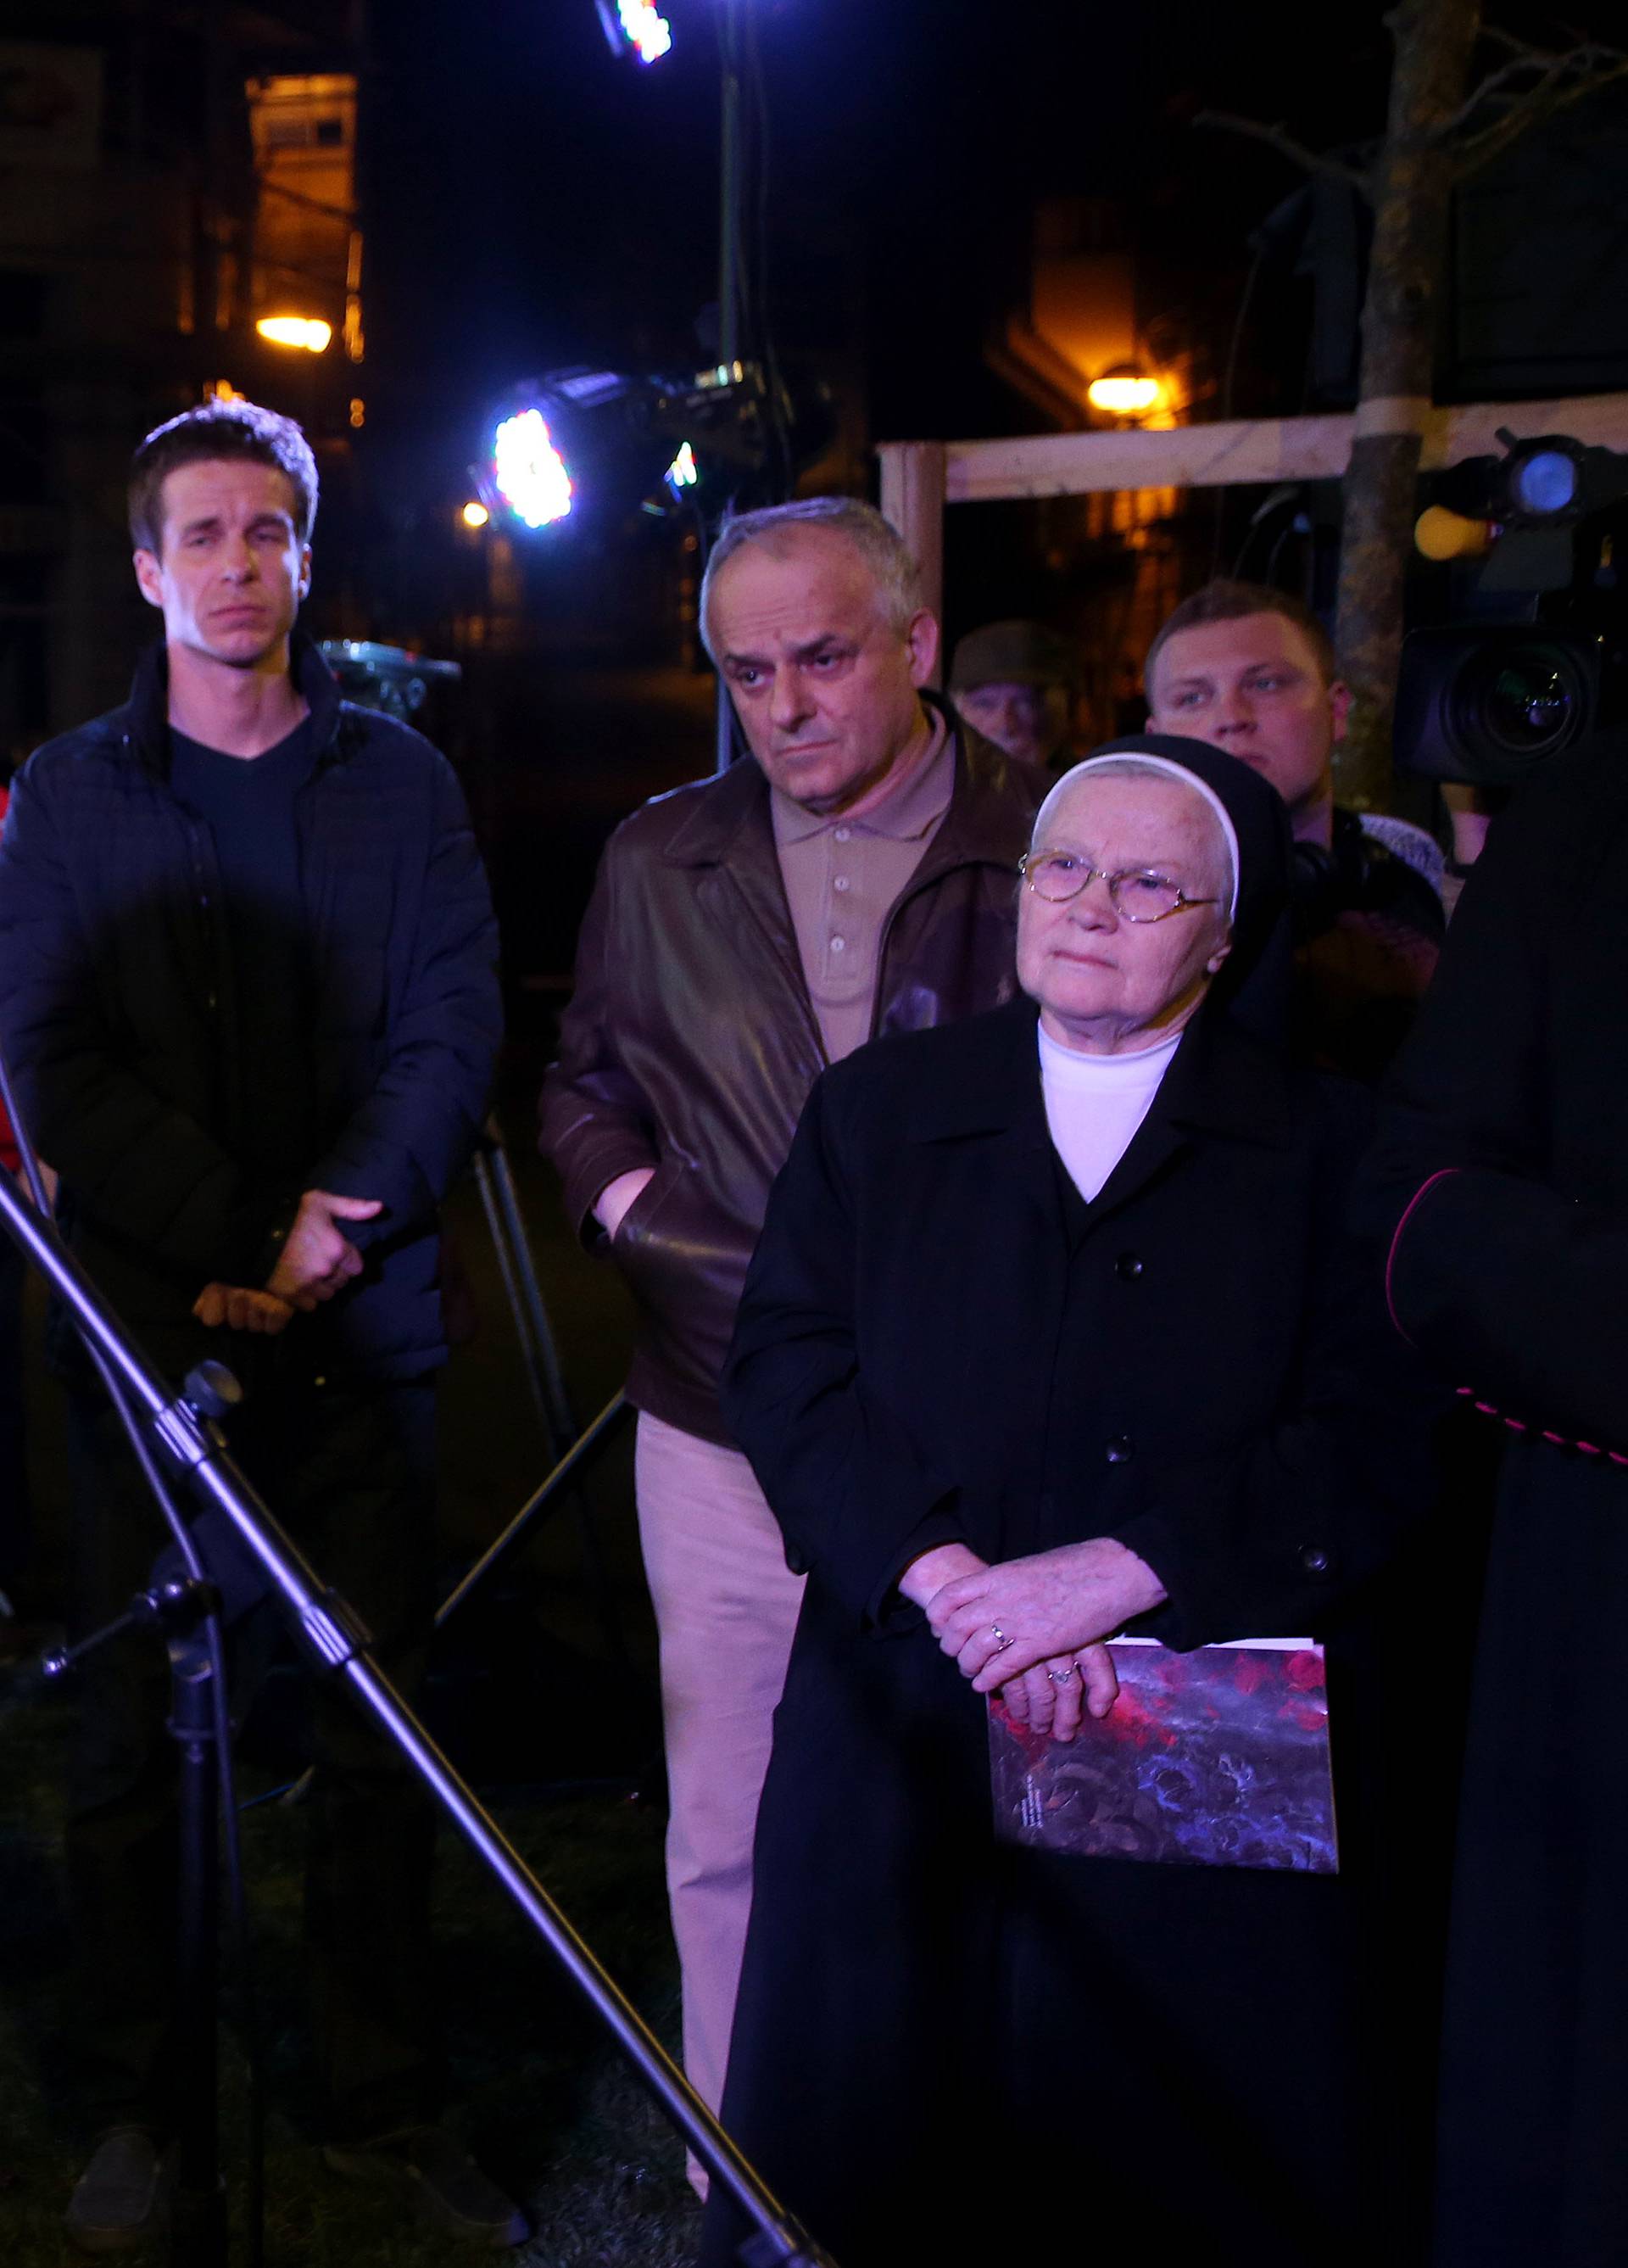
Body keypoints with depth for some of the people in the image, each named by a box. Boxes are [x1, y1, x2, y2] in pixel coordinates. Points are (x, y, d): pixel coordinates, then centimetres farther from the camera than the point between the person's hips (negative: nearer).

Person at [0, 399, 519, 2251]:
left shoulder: (400, 779, 11)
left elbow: (454, 1034, 2)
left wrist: (339, 1217, -13)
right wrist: (231, 1236, -12)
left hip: (361, 1319, 1)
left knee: (377, 1732, 4)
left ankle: (383, 2103, 19)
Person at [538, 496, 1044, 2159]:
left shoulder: (1048, 849, -4)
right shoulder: (659, 862, 9)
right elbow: (582, 1080, 20)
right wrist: (630, 1194, 1)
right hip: (726, 1437, 3)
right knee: (726, 1842, 13)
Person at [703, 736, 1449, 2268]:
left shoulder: (1324, 1145, 3)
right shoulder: (876, 1109, 9)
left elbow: (1373, 1441, -6)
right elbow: (785, 1369, -1)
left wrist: (1115, 1572, -18)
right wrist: (950, 1576, -16)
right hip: (908, 1738, 2)